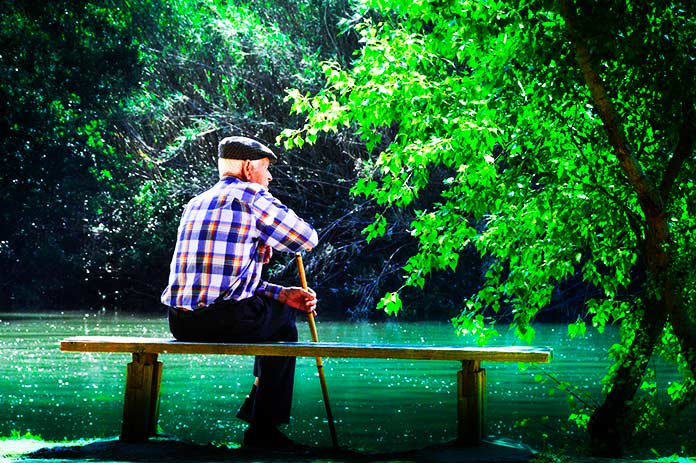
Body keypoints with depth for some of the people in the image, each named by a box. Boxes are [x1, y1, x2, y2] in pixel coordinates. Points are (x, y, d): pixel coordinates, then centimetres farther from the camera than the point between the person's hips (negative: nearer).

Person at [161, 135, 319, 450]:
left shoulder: (196, 204, 22)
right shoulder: (251, 196, -3)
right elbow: (307, 238, 0)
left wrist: (281, 293, 15)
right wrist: (267, 243, 19)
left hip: (181, 322, 8)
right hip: (225, 321, -8)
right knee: (283, 321, 21)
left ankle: (253, 409, 36)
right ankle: (264, 430, 20)